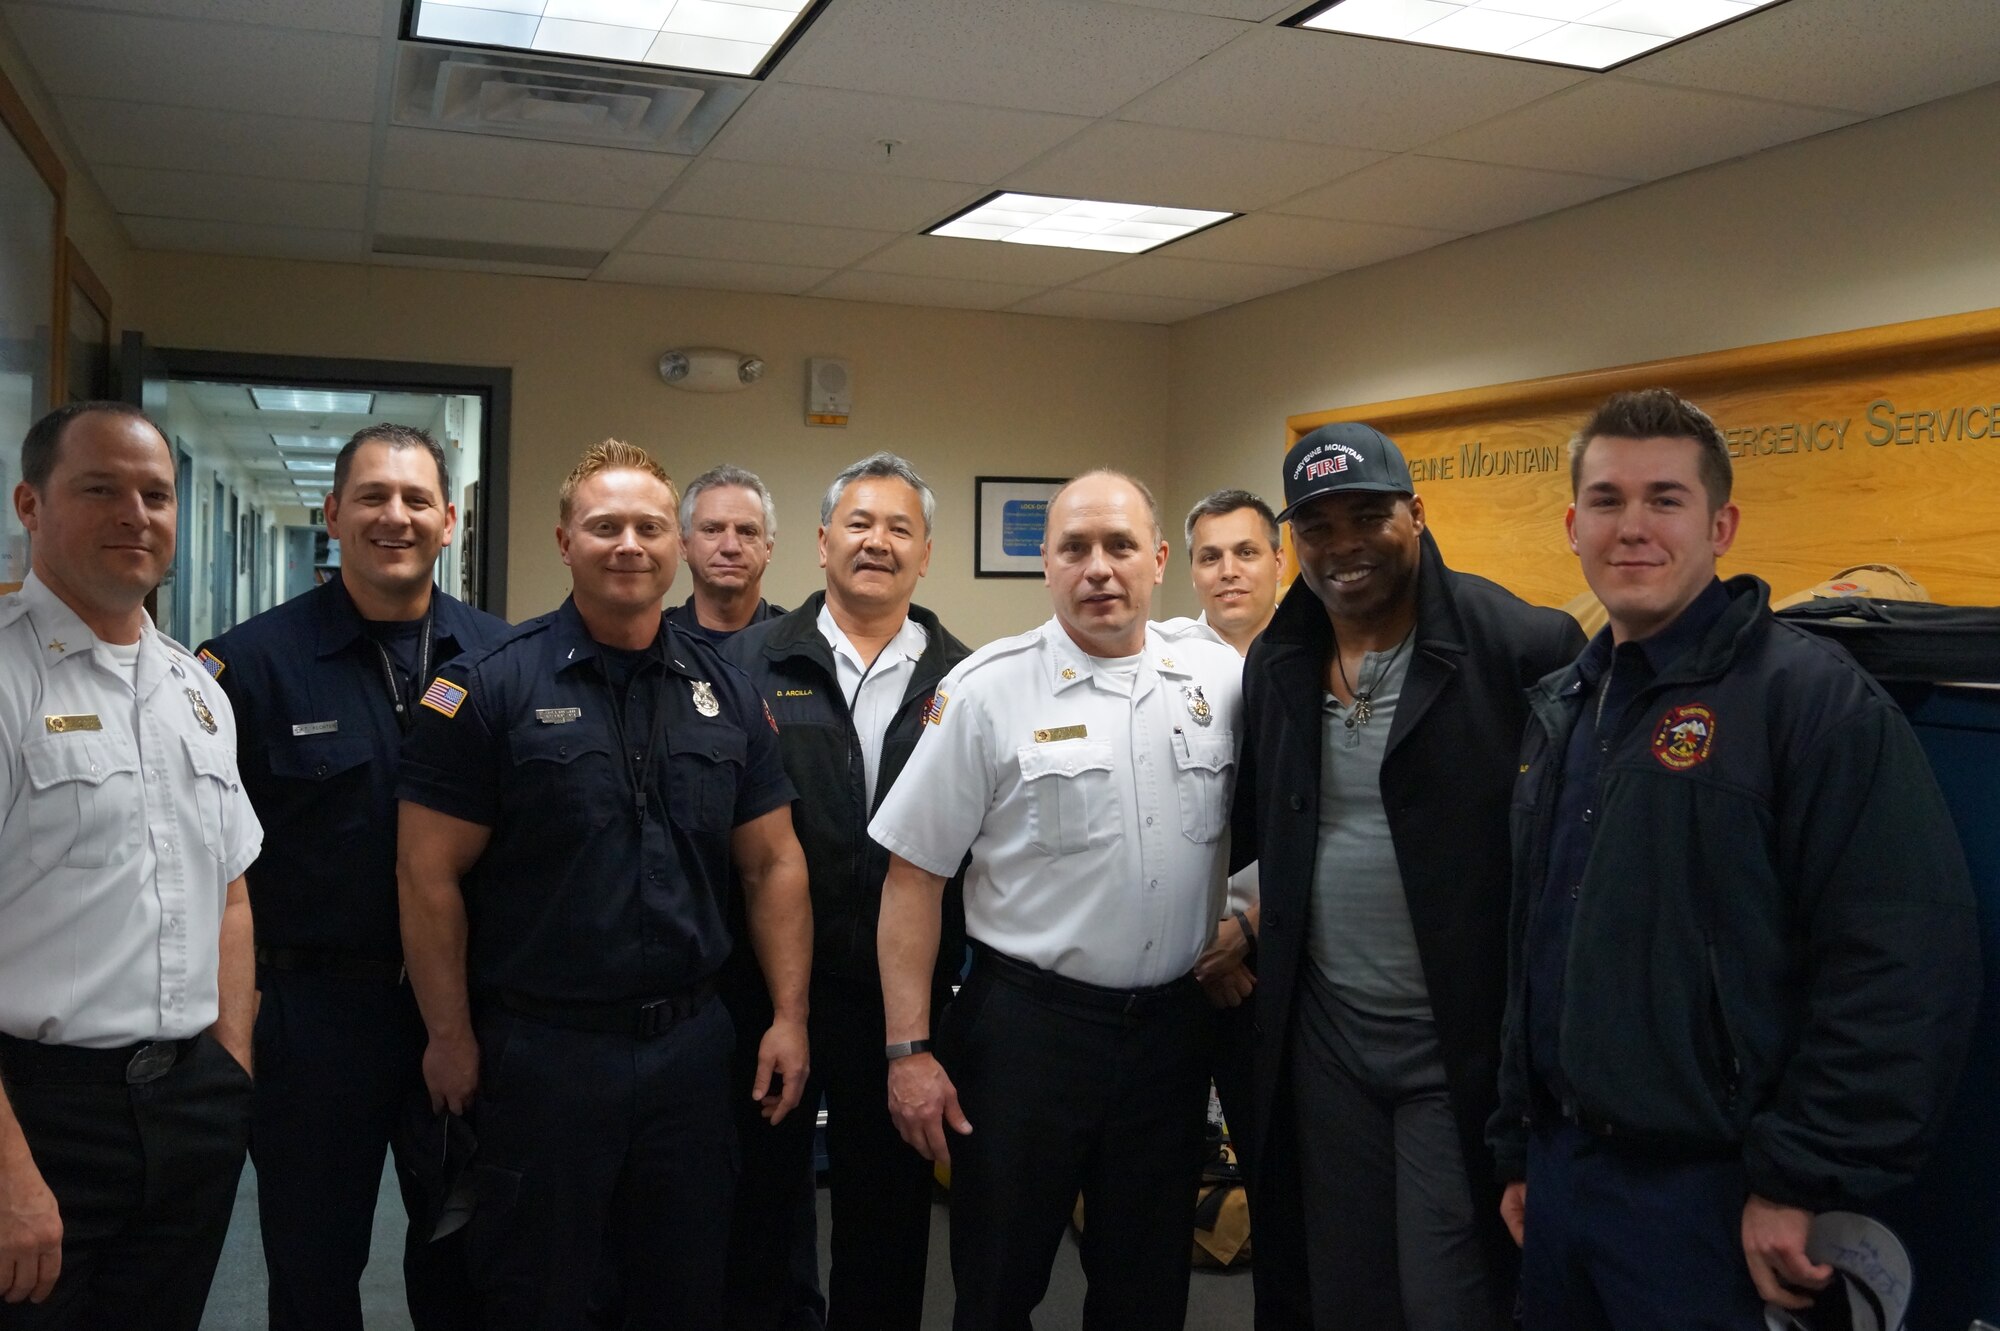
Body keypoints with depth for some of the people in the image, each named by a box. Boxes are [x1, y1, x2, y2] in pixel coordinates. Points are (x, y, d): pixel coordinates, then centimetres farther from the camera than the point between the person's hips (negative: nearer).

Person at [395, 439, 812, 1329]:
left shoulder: (725, 694, 4)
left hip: (690, 1045, 4)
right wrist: (450, 1039, -7)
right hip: (538, 1048, -3)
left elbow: (774, 863, 7)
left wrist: (790, 1016, 2)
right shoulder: (491, 685, -8)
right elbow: (430, 873, -8)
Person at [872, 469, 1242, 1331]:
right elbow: (914, 876, -6)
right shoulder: (987, 689, -8)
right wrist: (908, 1050, -8)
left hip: (1172, 1025, 3)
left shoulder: (1220, 678, 1)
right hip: (1026, 1024, -3)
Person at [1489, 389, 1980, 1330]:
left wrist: (1802, 1183, -17)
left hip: (1715, 1198, -6)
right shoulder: (1560, 711, 9)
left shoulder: (1809, 695, -12)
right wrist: (1520, 1149, 15)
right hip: (1562, 1175, 7)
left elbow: (1907, 965, -18)